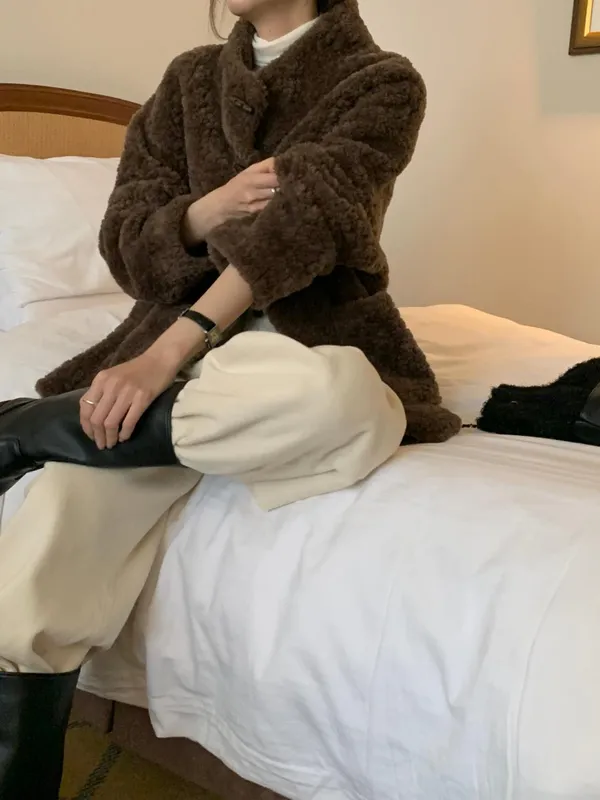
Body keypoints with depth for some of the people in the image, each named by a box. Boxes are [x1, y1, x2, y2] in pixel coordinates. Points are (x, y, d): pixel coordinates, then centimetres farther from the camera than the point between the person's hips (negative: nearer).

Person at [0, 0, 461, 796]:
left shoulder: (382, 82, 2)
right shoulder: (189, 79, 15)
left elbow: (305, 219, -15)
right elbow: (126, 246, 8)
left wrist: (168, 354, -27)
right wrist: (210, 207, -14)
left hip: (315, 347, -2)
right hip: (181, 339, 3)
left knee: (322, 402, -41)